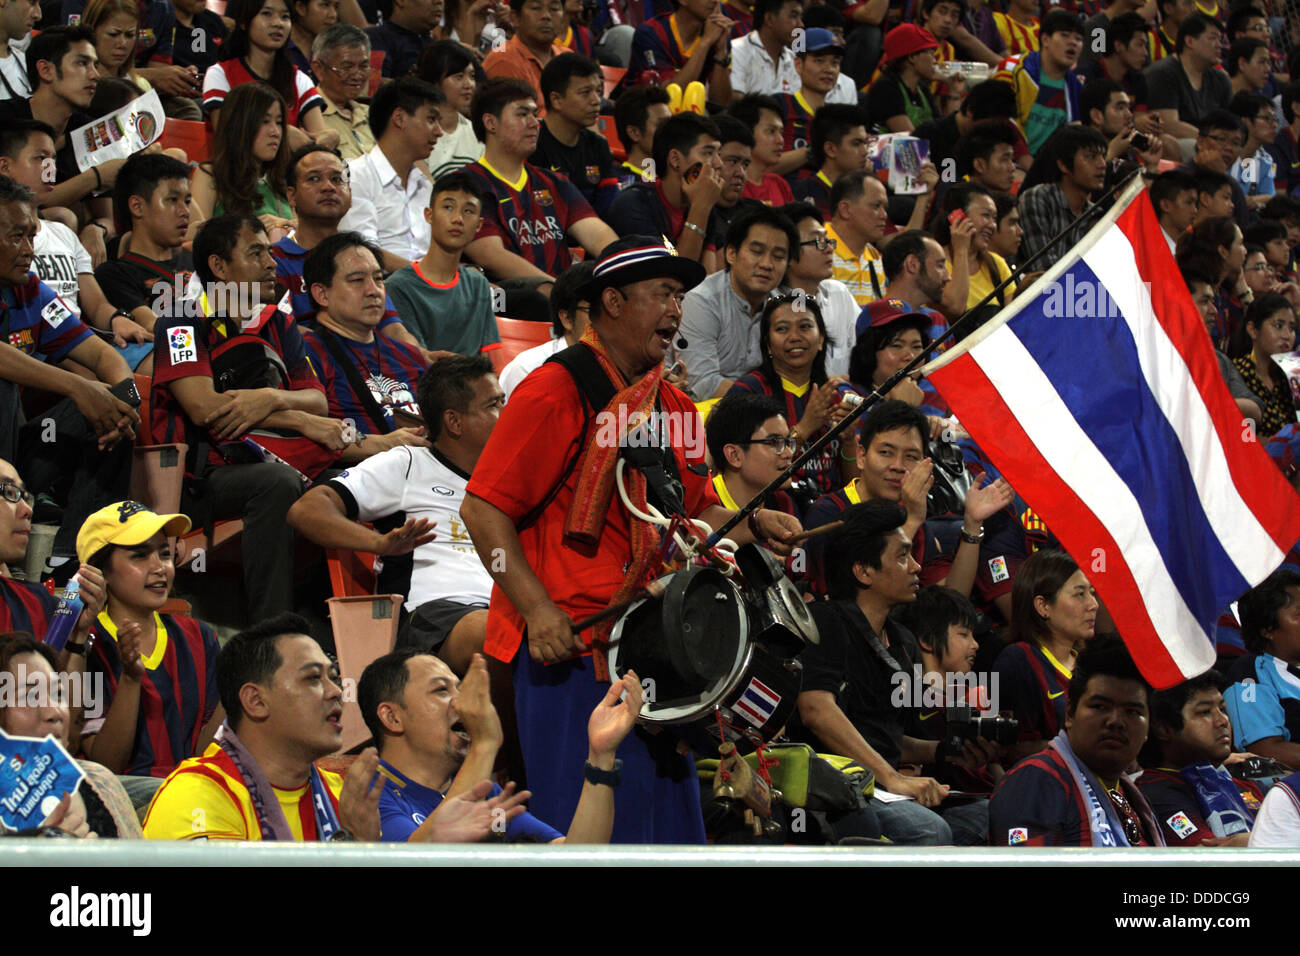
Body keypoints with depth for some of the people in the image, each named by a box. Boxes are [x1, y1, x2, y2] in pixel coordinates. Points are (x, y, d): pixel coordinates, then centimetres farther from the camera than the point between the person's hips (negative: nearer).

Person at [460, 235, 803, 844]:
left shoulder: (674, 406, 16)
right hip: (568, 645, -8)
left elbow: (695, 513, 27)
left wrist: (752, 524, 6)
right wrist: (538, 608, -20)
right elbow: (482, 509, -13)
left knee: (665, 821, 8)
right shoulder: (556, 392, -9)